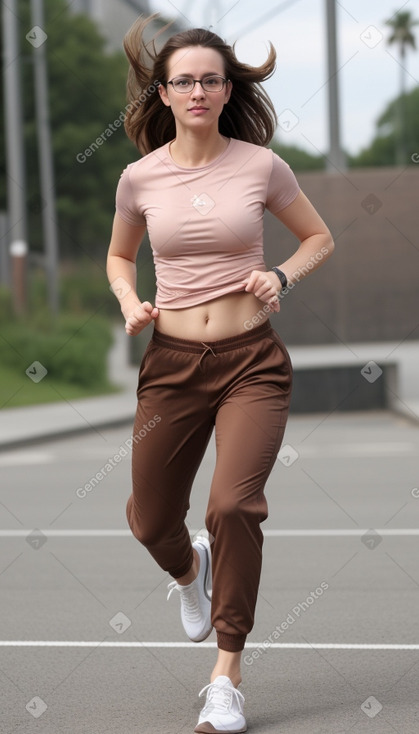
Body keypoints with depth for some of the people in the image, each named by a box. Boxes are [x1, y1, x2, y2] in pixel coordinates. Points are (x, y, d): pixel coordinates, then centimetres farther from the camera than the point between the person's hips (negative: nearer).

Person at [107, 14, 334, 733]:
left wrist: (281, 275, -8)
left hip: (252, 361, -2)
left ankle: (227, 675, -5)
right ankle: (189, 570, 49)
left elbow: (320, 238, 11)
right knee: (150, 520, 9)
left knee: (234, 505, -20)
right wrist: (130, 303, -2)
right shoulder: (139, 176, 0)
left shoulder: (261, 165, -4)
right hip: (172, 364, 2)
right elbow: (119, 255, 18)